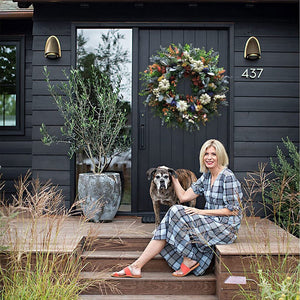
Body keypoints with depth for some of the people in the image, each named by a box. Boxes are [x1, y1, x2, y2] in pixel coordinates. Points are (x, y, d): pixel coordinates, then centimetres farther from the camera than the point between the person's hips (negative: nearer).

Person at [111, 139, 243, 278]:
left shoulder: (228, 177, -13)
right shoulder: (206, 176, 13)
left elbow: (233, 210, -16)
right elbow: (184, 196, 11)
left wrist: (202, 211, -18)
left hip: (226, 227, -8)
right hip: (210, 222, 8)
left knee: (177, 213, -22)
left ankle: (189, 260, -9)